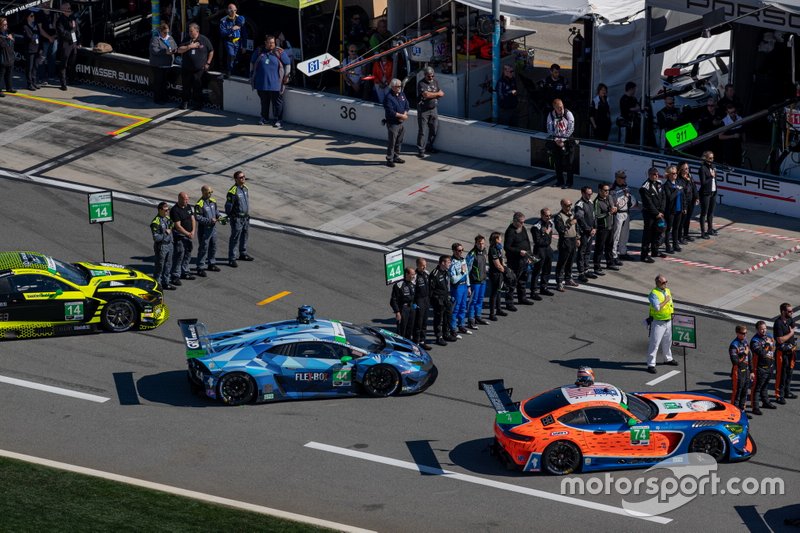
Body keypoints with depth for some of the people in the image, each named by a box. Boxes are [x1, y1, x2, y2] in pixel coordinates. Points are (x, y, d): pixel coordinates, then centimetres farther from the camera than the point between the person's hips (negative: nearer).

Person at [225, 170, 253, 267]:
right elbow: (228, 206, -16)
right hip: (237, 218, -8)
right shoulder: (233, 191, -21)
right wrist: (229, 216, -8)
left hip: (245, 218, 8)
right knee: (235, 238, -4)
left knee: (244, 236, 20)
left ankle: (243, 254, 36)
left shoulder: (245, 188, 6)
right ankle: (231, 259, 1)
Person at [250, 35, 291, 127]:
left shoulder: (279, 52, -1)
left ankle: (278, 120, 9)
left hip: (275, 84, -3)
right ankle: (264, 118, 24)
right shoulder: (259, 52, 5)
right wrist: (251, 75, 16)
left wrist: (286, 76, 2)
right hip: (261, 83, 3)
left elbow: (288, 64, 4)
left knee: (277, 102, 2)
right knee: (264, 102, 12)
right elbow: (252, 63, 18)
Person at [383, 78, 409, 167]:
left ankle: (396, 156, 28)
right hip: (393, 123, -8)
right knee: (392, 142, -5)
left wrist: (405, 115, -8)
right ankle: (389, 159, 1)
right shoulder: (389, 97, -16)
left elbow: (407, 106, 11)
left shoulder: (402, 94, 10)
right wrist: (401, 116, -16)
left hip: (401, 122, 8)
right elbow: (391, 112, -21)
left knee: (399, 141, 15)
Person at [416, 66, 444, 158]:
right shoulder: (421, 83, -11)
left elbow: (442, 94, 5)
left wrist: (431, 94, -13)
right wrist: (437, 93, -9)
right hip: (423, 110, -6)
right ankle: (420, 150, 0)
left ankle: (429, 147, 26)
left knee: (434, 130, 11)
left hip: (433, 109, 6)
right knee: (422, 131, -4)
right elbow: (426, 95, -24)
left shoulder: (435, 82, 10)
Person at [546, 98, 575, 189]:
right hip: (556, 141, 3)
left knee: (568, 163, -4)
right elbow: (549, 129, 2)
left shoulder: (568, 114, -9)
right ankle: (560, 181, 18)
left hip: (567, 141, -3)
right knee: (557, 162, 6)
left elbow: (571, 129, -9)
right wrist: (556, 140, -10)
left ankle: (569, 182, 1)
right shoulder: (551, 115, -1)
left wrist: (562, 140, -12)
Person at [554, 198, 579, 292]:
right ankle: (559, 282, -1)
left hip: (573, 240, 8)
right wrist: (570, 224, -22)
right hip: (565, 241, -8)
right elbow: (560, 229, -25)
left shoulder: (571, 214, 11)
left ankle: (568, 279, 31)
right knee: (562, 262, -4)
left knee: (570, 261, 18)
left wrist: (577, 238, 20)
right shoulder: (559, 216, -15)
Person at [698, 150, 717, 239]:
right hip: (706, 193, -8)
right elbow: (703, 182, -18)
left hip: (713, 192, 8)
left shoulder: (712, 166, 9)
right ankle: (703, 232, 3)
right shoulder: (703, 168, -15)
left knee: (711, 212, 18)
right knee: (704, 213, -1)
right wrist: (711, 176, -14)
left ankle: (710, 229, 30)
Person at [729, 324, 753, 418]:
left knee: (744, 392, 15)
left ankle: (742, 410, 26)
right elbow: (735, 361, -24)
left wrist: (751, 371, 18)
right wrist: (743, 354, -19)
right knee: (736, 392, -1)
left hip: (746, 371, 8)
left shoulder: (745, 342, 10)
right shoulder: (734, 345, -17)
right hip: (738, 372, -8)